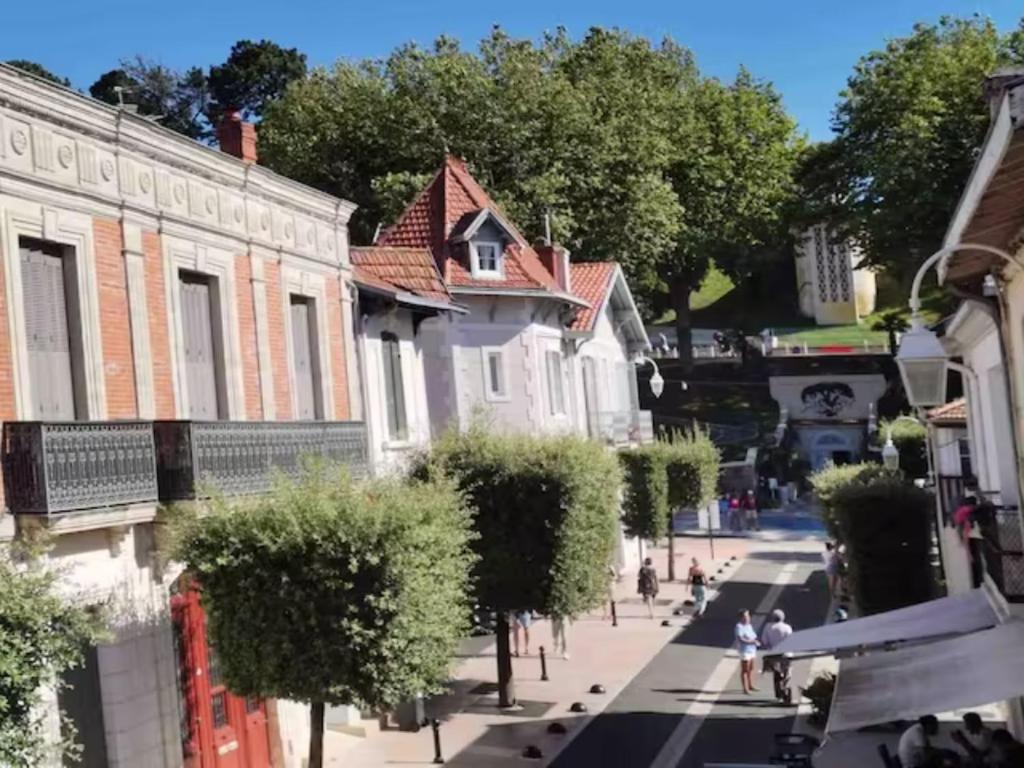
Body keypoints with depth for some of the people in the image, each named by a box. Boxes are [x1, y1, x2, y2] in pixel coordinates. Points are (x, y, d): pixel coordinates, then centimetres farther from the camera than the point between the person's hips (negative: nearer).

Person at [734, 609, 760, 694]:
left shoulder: (749, 625, 10)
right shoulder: (739, 626, -16)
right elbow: (740, 639, -24)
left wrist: (756, 641, -1)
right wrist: (751, 641, -24)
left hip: (752, 650, 9)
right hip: (744, 650, -9)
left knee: (751, 669, 18)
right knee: (744, 670, -4)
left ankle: (751, 685, 29)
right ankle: (745, 688, 0)